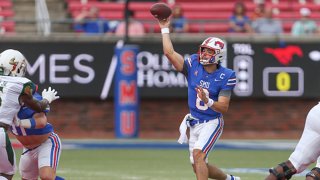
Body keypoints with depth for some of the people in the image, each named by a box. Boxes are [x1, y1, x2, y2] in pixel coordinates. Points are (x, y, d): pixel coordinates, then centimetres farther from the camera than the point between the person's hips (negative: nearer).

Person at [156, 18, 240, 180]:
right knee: (198, 167, 11)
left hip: (212, 122, -6)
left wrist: (207, 101, -34)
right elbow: (169, 53, -11)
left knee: (198, 154, -27)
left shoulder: (225, 76, -13)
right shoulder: (193, 66, -3)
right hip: (194, 123, 6)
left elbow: (224, 108, -16)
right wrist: (165, 29, -10)